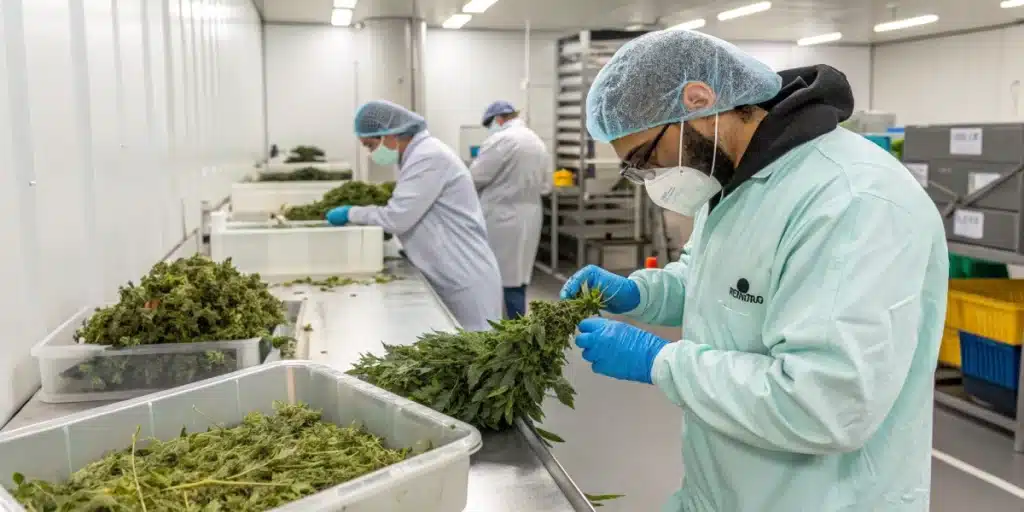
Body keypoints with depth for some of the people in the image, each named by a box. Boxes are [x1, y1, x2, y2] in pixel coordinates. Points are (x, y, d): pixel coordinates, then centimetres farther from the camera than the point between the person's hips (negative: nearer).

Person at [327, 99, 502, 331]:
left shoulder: (429, 157, -19)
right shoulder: (417, 154, 12)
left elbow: (397, 217, -23)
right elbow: (407, 214, 20)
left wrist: (351, 214, -9)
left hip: (465, 280, -10)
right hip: (451, 277, 10)